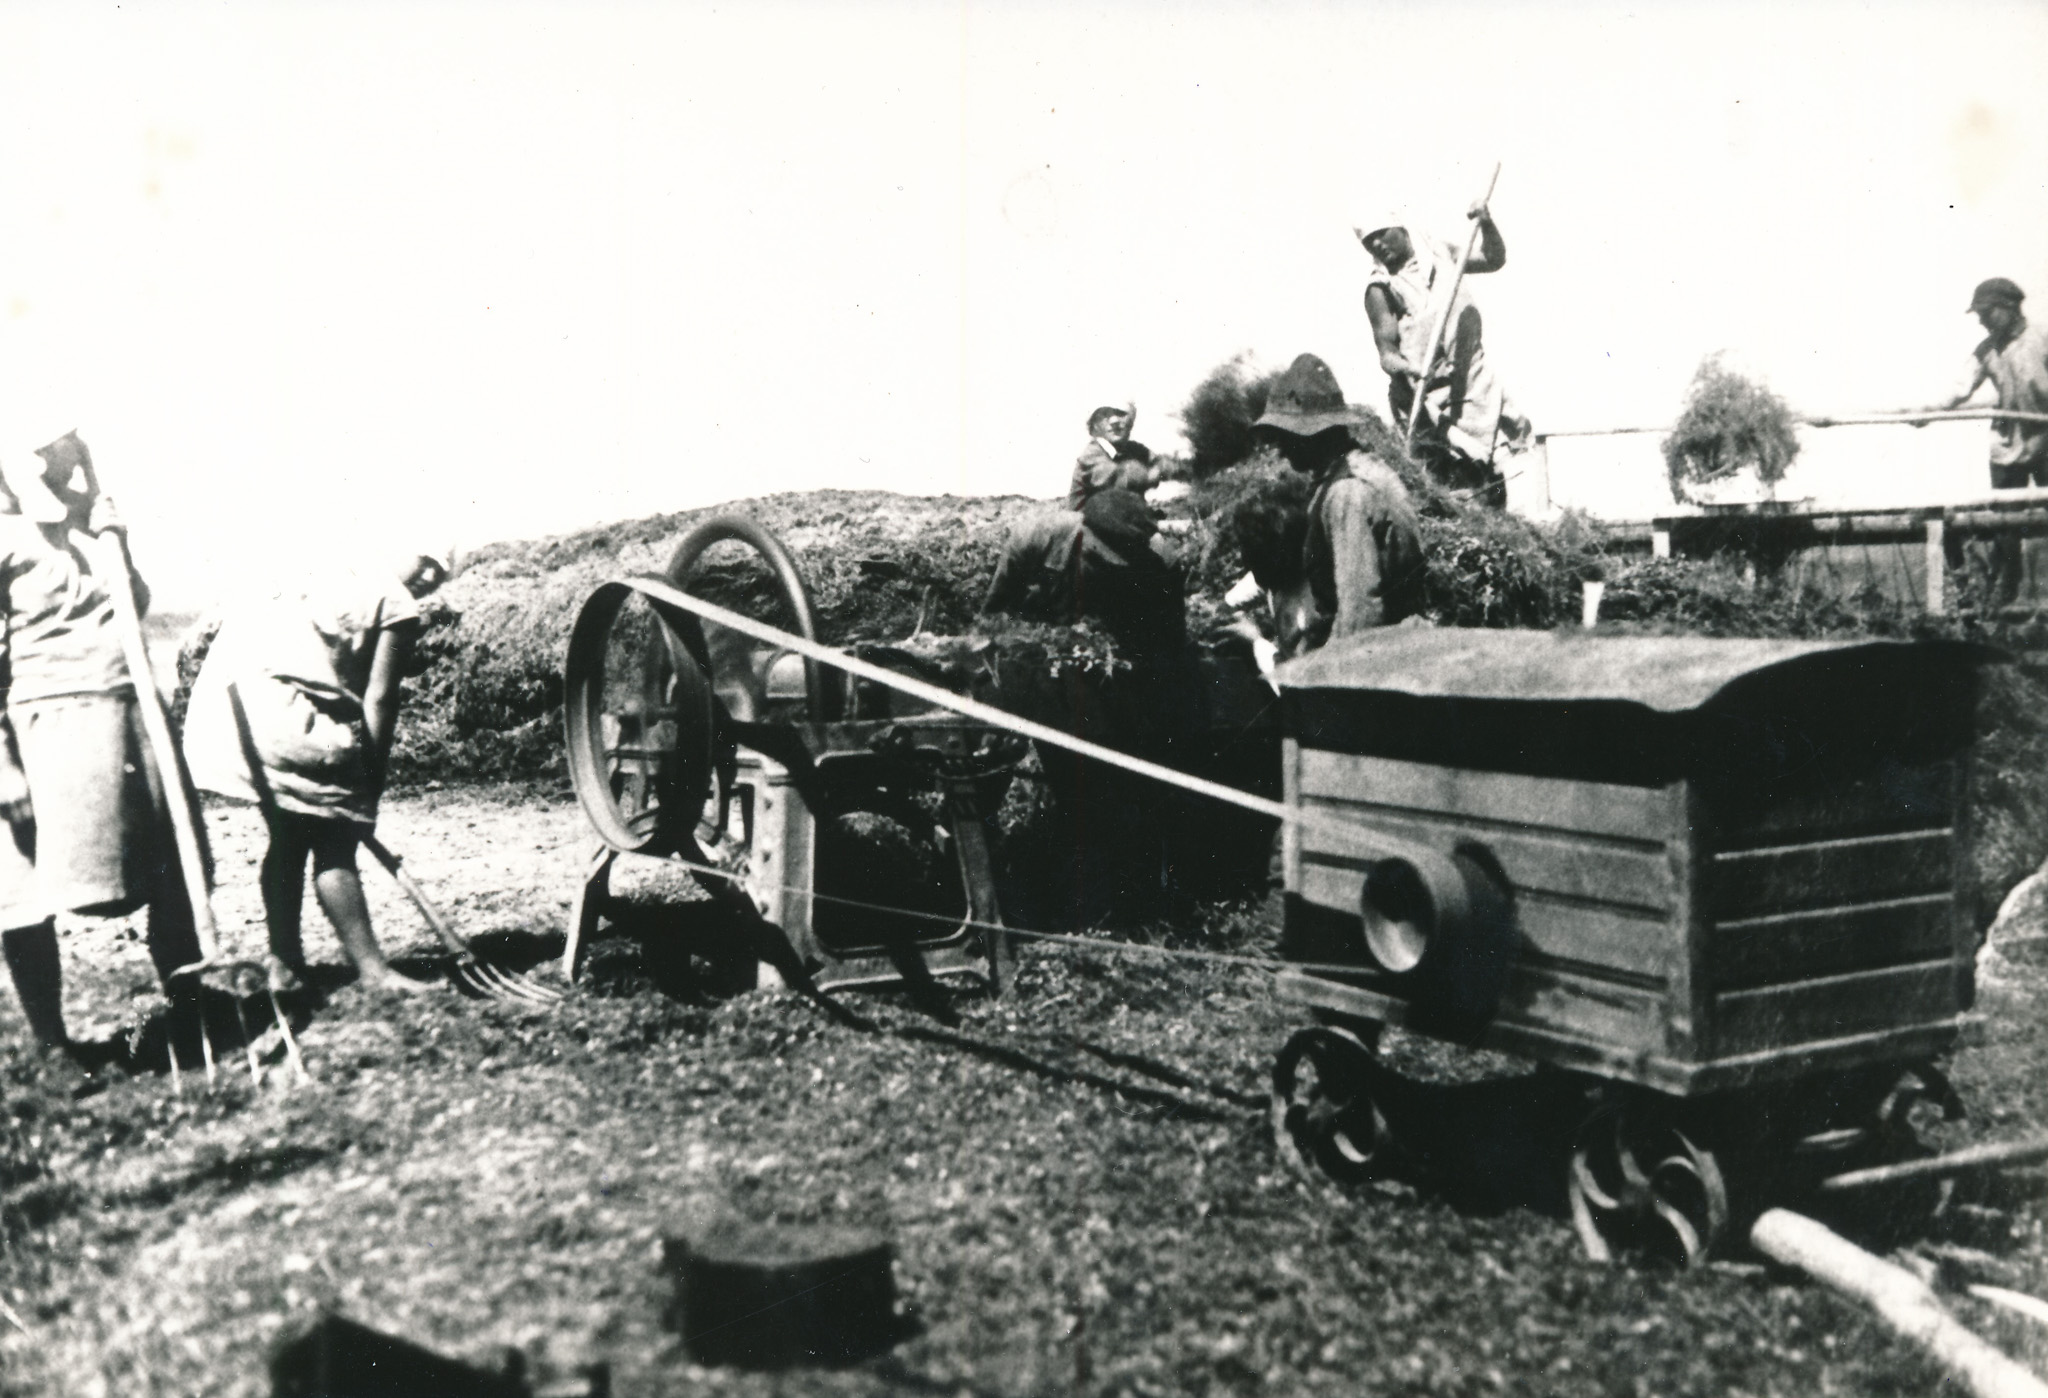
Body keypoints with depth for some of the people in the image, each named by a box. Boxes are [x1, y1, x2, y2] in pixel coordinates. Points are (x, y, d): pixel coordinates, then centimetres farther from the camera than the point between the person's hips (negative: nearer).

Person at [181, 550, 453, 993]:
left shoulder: (336, 580, 26)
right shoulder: (398, 605, 3)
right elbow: (378, 699, -3)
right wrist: (370, 786, 1)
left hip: (233, 694, 8)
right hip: (286, 710, -8)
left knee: (289, 836, 17)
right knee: (335, 844, -1)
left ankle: (285, 964, 22)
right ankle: (372, 970, 1)